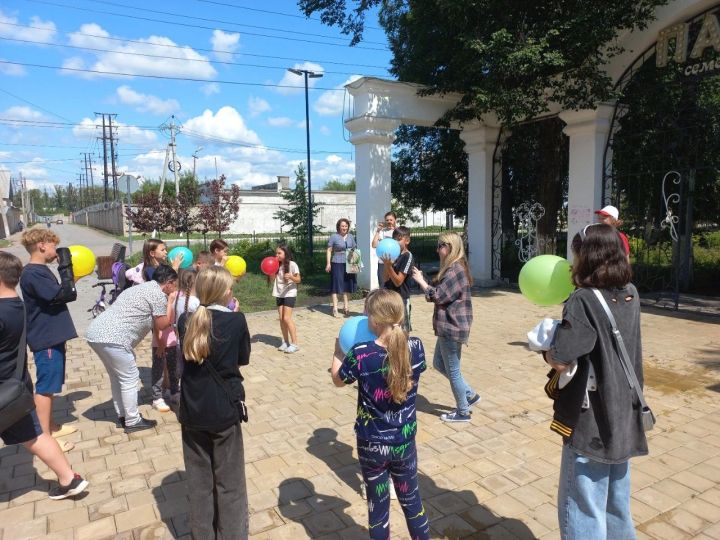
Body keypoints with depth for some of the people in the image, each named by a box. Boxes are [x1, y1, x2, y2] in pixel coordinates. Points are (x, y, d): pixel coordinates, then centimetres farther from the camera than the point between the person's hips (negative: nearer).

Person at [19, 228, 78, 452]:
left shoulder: (40, 271, 13)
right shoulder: (33, 274, -19)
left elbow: (62, 294, 17)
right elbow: (63, 295, -25)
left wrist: (68, 273, 10)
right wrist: (66, 267, -19)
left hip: (52, 337, 10)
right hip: (46, 340, -10)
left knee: (49, 386, 18)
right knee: (45, 387, -1)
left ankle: (50, 427, 31)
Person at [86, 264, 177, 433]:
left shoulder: (142, 288, 23)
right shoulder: (158, 294, -6)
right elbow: (162, 324, 3)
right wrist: (170, 301, 10)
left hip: (96, 333, 10)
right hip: (112, 338, -10)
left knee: (118, 376, 22)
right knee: (130, 378, 3)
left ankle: (123, 415, 32)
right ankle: (132, 421, 13)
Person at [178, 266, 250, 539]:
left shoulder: (186, 320, -3)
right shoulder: (236, 320, -13)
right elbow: (244, 358, 1)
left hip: (193, 411, 3)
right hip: (225, 410, -3)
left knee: (199, 480, 18)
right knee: (229, 482, 12)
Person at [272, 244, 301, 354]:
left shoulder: (292, 264, -13)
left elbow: (298, 279, -12)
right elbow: (272, 279, 7)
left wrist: (291, 277, -31)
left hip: (290, 294, -6)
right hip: (279, 294, 6)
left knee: (287, 318, -12)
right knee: (281, 318, 6)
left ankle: (294, 344, -6)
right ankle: (285, 342, 17)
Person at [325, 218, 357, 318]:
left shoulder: (350, 236, 9)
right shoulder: (334, 236, -5)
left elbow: (355, 249, 16)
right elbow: (329, 250, -4)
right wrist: (328, 263, -12)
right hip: (337, 264, -5)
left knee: (347, 284, 13)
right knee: (336, 285, -1)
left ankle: (345, 305, 27)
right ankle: (335, 308, 4)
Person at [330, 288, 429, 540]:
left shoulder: (360, 354, -23)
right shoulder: (415, 347, -15)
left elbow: (338, 379, -3)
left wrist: (339, 351, 12)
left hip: (372, 445, -2)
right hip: (405, 442, 3)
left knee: (378, 504, 18)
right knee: (411, 499, 24)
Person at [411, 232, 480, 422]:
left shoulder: (455, 270, -20)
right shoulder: (453, 268, 13)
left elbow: (437, 296, -22)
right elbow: (440, 291, 12)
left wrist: (420, 280, -10)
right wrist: (423, 280, 1)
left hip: (452, 327, -11)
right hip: (449, 326, 11)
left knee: (453, 371, 4)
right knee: (439, 364, 20)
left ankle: (463, 412, 20)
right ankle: (470, 395, 29)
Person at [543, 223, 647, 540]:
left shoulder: (584, 301, -21)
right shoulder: (630, 294, 2)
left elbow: (559, 360, -26)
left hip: (591, 424, -8)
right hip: (623, 418, 8)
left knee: (582, 511, 5)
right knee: (617, 506, 23)